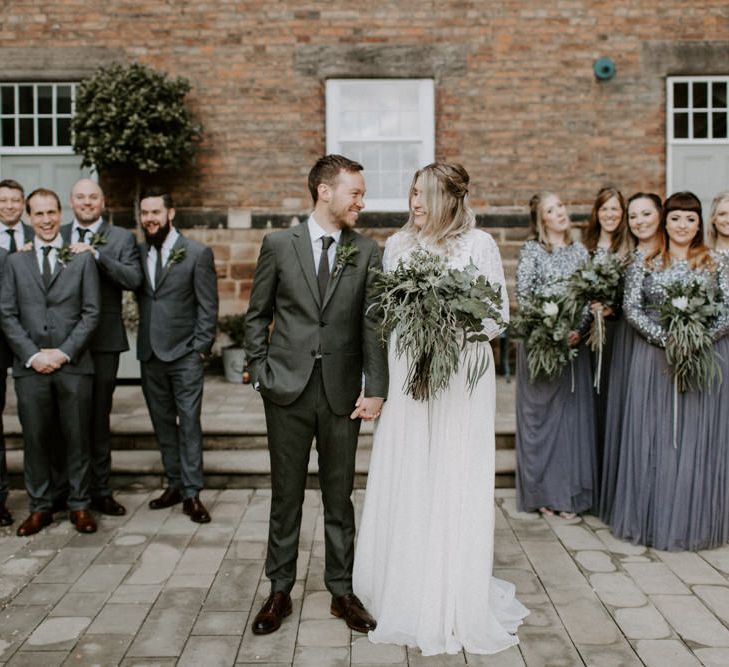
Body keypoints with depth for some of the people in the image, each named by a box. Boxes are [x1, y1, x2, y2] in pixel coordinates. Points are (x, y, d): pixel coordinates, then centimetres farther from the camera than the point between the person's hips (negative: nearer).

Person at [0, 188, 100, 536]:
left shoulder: (82, 259, 7)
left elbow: (91, 313, 1)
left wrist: (64, 352, -9)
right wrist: (33, 355, -8)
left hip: (73, 365, -1)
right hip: (30, 366, 1)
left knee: (78, 438, 5)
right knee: (35, 439, 7)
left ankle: (79, 506, 16)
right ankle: (40, 507, 18)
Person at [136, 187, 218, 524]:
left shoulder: (197, 253, -5)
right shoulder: (138, 252, 7)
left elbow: (208, 307, -6)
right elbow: (138, 295, 12)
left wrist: (200, 348, -9)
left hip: (185, 355, -4)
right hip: (150, 354, 5)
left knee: (189, 424, -2)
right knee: (163, 423, 12)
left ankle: (191, 493, 5)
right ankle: (174, 483, 24)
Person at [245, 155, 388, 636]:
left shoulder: (367, 252, 3)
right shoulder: (279, 245, 1)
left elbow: (373, 324, -1)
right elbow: (257, 316, 7)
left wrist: (375, 389, -8)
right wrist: (261, 373, -1)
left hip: (342, 393, 1)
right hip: (288, 392, 0)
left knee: (339, 497, 10)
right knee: (286, 495, 10)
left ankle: (342, 590, 25)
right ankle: (280, 591, 25)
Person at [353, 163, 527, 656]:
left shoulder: (479, 244, -2)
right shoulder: (398, 244, 9)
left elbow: (499, 317, -1)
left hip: (461, 375, -3)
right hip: (406, 373, 4)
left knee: (455, 486, 2)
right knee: (404, 484, 6)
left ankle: (457, 604, 17)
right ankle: (406, 593, 22)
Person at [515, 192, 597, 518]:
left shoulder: (580, 251, 12)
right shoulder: (531, 250, -1)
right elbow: (523, 296, -8)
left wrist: (578, 329, -8)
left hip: (573, 341, 4)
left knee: (573, 413, 5)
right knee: (540, 414, 1)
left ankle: (569, 491, 13)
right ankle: (542, 492, 10)